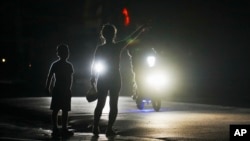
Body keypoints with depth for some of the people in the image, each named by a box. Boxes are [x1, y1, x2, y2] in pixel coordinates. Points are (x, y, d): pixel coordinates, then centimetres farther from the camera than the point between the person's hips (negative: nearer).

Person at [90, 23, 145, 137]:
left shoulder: (99, 49, -5)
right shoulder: (118, 46, -8)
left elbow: (94, 65, -2)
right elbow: (132, 37, 3)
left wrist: (93, 78, 10)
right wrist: (142, 27, 15)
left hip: (102, 80, 2)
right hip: (115, 79, -2)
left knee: (100, 104, 9)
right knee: (113, 105, 5)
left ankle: (95, 128, 3)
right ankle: (109, 129, 0)